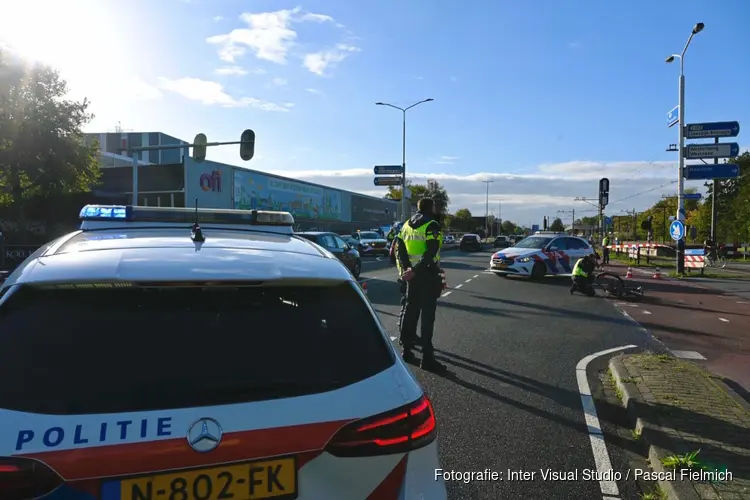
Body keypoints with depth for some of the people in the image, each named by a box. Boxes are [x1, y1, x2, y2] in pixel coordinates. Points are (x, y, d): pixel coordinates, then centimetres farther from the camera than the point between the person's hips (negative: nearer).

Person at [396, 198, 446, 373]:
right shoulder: (432, 225, -10)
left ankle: (407, 349, 23)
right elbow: (431, 253, -21)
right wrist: (415, 271, -21)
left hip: (412, 274, 7)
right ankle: (427, 358, -3)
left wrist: (406, 268, -5)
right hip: (427, 274, -7)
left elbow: (399, 248, 5)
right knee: (427, 316, -4)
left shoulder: (407, 225, 12)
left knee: (410, 311, 15)